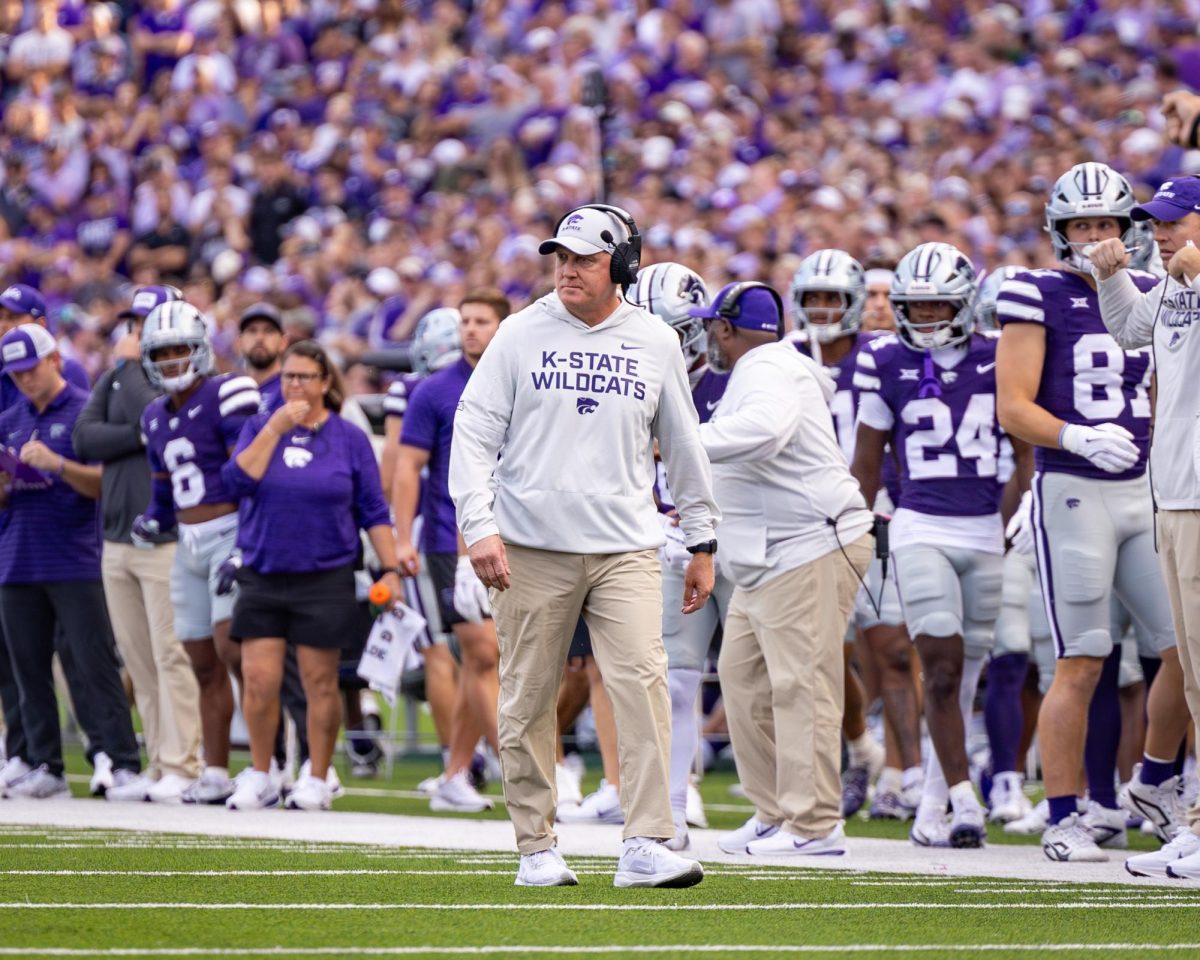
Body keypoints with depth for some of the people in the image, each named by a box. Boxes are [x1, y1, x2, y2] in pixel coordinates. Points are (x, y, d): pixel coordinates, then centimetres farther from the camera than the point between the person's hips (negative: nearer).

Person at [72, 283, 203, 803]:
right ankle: (159, 767, 10)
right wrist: (140, 437, -12)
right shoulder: (113, 380, 15)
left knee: (171, 657, -9)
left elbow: (154, 418, -22)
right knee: (138, 662, 7)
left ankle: (181, 767, -7)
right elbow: (85, 438, 2)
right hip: (118, 541, 7)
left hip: (167, 540, -6)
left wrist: (129, 366, -9)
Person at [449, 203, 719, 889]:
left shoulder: (656, 343, 8)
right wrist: (480, 526, -11)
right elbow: (474, 432, 0)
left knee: (644, 683, -14)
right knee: (529, 698, 2)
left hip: (626, 549, 1)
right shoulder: (522, 335, 2)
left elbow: (683, 447, 16)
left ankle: (647, 845, -16)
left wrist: (703, 544, 17)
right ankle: (537, 847, 13)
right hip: (532, 548, -1)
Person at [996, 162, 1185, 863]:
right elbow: (1013, 408, -10)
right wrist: (1079, 439, -24)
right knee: (1081, 665, -5)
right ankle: (1064, 818, 1)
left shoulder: (1148, 298, 12)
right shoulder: (1039, 299, -5)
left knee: (1188, 646, 3)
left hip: (1146, 490, 6)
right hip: (1074, 491, -6)